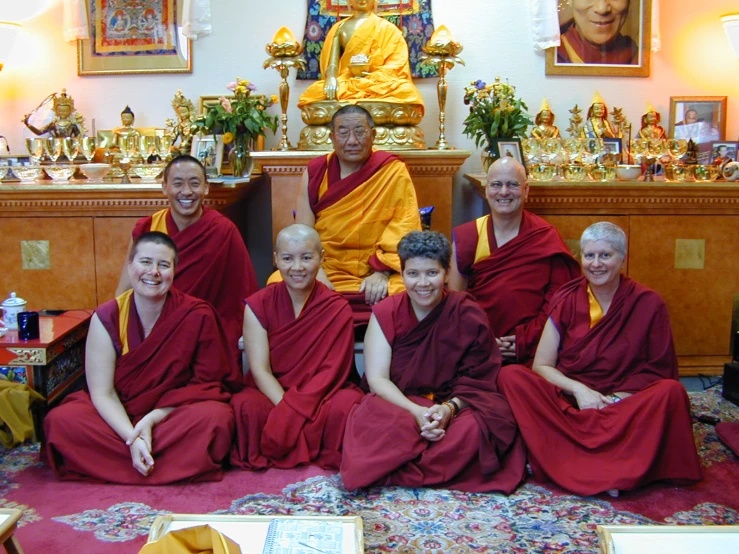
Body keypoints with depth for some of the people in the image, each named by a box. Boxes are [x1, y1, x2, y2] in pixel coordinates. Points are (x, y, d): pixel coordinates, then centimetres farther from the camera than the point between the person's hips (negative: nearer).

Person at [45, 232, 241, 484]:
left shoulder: (198, 316, -11)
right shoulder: (107, 318, -8)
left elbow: (207, 382, -8)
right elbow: (102, 392, -10)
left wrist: (152, 419, -19)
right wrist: (132, 437, -26)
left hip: (175, 414, -1)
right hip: (118, 416, 1)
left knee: (215, 417, -32)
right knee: (61, 419, -25)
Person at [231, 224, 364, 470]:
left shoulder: (338, 309, -2)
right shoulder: (258, 305, -2)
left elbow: (332, 370, -9)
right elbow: (260, 369, -9)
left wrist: (291, 411, -24)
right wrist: (287, 407, -26)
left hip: (321, 395, 0)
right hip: (271, 394, 0)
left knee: (347, 404, -33)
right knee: (246, 406, -34)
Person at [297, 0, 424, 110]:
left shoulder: (385, 27, 13)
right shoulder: (340, 27, 18)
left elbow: (398, 61, 1)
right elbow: (332, 61, 6)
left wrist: (377, 77, -17)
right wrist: (331, 78, -17)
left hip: (378, 82, -1)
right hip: (345, 82, 1)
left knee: (406, 92, -34)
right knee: (315, 93, -31)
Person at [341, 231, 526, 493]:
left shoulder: (468, 314, -1)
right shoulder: (385, 313, 0)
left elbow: (478, 379, -4)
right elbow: (377, 378, -8)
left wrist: (450, 408, -25)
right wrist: (416, 412, -25)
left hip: (454, 408, 1)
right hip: (397, 405, 0)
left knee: (473, 428, -34)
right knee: (369, 418, -34)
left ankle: (387, 471, -25)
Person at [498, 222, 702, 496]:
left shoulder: (648, 304, 0)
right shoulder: (566, 301, 3)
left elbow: (659, 371, 2)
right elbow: (541, 366, 2)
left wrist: (618, 398, -14)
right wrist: (579, 389, -16)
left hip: (625, 405, -1)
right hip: (568, 404, 1)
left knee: (671, 392, -30)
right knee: (511, 376, -24)